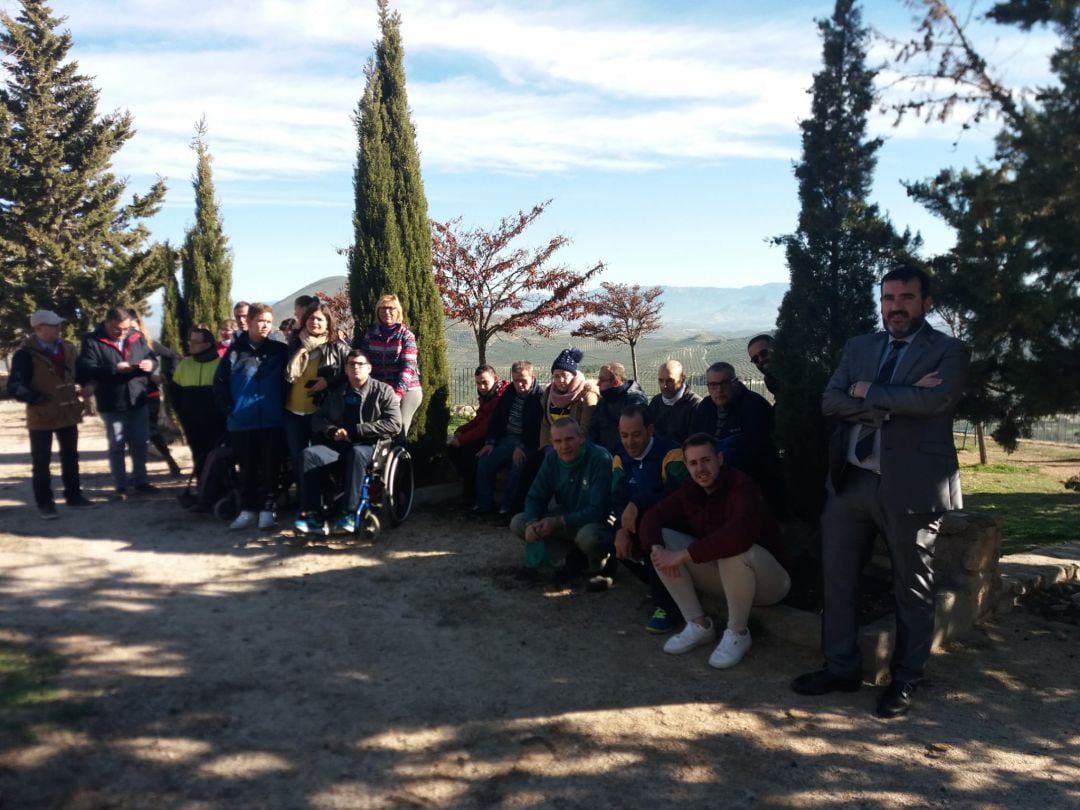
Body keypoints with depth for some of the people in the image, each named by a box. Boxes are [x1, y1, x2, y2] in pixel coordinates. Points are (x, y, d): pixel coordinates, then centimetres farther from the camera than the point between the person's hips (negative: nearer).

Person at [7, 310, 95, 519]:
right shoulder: (25, 354, -14)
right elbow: (14, 387, -16)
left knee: (70, 457, 15)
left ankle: (74, 496, 28)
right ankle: (45, 503, 12)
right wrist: (37, 399, -21)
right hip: (41, 417, -6)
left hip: (68, 413, 6)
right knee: (41, 462, 3)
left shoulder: (67, 348, 4)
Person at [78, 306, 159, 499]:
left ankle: (141, 481, 26)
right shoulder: (92, 341, -8)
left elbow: (152, 358, 14)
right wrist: (114, 369, -27)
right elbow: (85, 371, -17)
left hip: (139, 401, 4)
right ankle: (120, 486, 17)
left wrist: (150, 364, -11)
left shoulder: (137, 338, 6)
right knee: (116, 446, 8)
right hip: (112, 404, -4)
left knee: (140, 444, 13)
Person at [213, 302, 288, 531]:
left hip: (272, 421, 0)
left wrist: (282, 407, 1)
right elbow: (219, 382, 6)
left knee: (270, 467, 5)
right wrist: (229, 409, 0)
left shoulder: (280, 351, 3)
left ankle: (267, 509, 14)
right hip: (242, 422, 0)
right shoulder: (236, 350, 2)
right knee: (247, 468, 9)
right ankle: (248, 509, 18)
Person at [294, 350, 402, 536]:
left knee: (356, 453, -39)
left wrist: (354, 431, -10)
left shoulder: (383, 391, 6)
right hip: (338, 445, 4)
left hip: (369, 446, -4)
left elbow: (394, 425, -6)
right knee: (309, 454, -25)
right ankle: (313, 516, -28)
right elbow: (317, 419, 20)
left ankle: (350, 515, -37)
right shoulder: (335, 393, 20)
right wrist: (332, 430, -5)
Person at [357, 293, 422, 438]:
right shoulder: (370, 334, 8)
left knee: (400, 426, -15)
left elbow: (408, 366, -10)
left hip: (406, 389, -2)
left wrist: (398, 393, -22)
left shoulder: (406, 335, -1)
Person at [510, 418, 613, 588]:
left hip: (599, 522, -7)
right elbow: (535, 497, 1)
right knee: (518, 523, -8)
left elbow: (598, 510, -26)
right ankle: (577, 556, 5)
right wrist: (532, 523, -20)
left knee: (587, 536, -41)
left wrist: (558, 522, -30)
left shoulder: (600, 459, -23)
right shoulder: (552, 459, -4)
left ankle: (600, 566, -3)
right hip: (565, 518, 7)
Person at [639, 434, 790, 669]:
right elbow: (653, 516, -3)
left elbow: (739, 534, -45)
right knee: (663, 539, -10)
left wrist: (684, 555, -41)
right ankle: (699, 625, -3)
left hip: (764, 578, -6)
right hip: (720, 575, 7)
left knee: (734, 550, -39)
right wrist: (656, 548, -26)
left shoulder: (741, 486, -27)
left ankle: (738, 633, -13)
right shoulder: (690, 489, -5)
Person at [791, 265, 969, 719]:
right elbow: (831, 402, -2)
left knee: (912, 587, 9)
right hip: (851, 480, 5)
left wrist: (867, 392, -9)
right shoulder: (858, 347, 12)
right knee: (835, 577, 10)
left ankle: (905, 679, 26)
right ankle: (841, 666, 26)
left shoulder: (948, 352, -1)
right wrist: (895, 401, -15)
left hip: (910, 484, -4)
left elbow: (933, 398, -21)